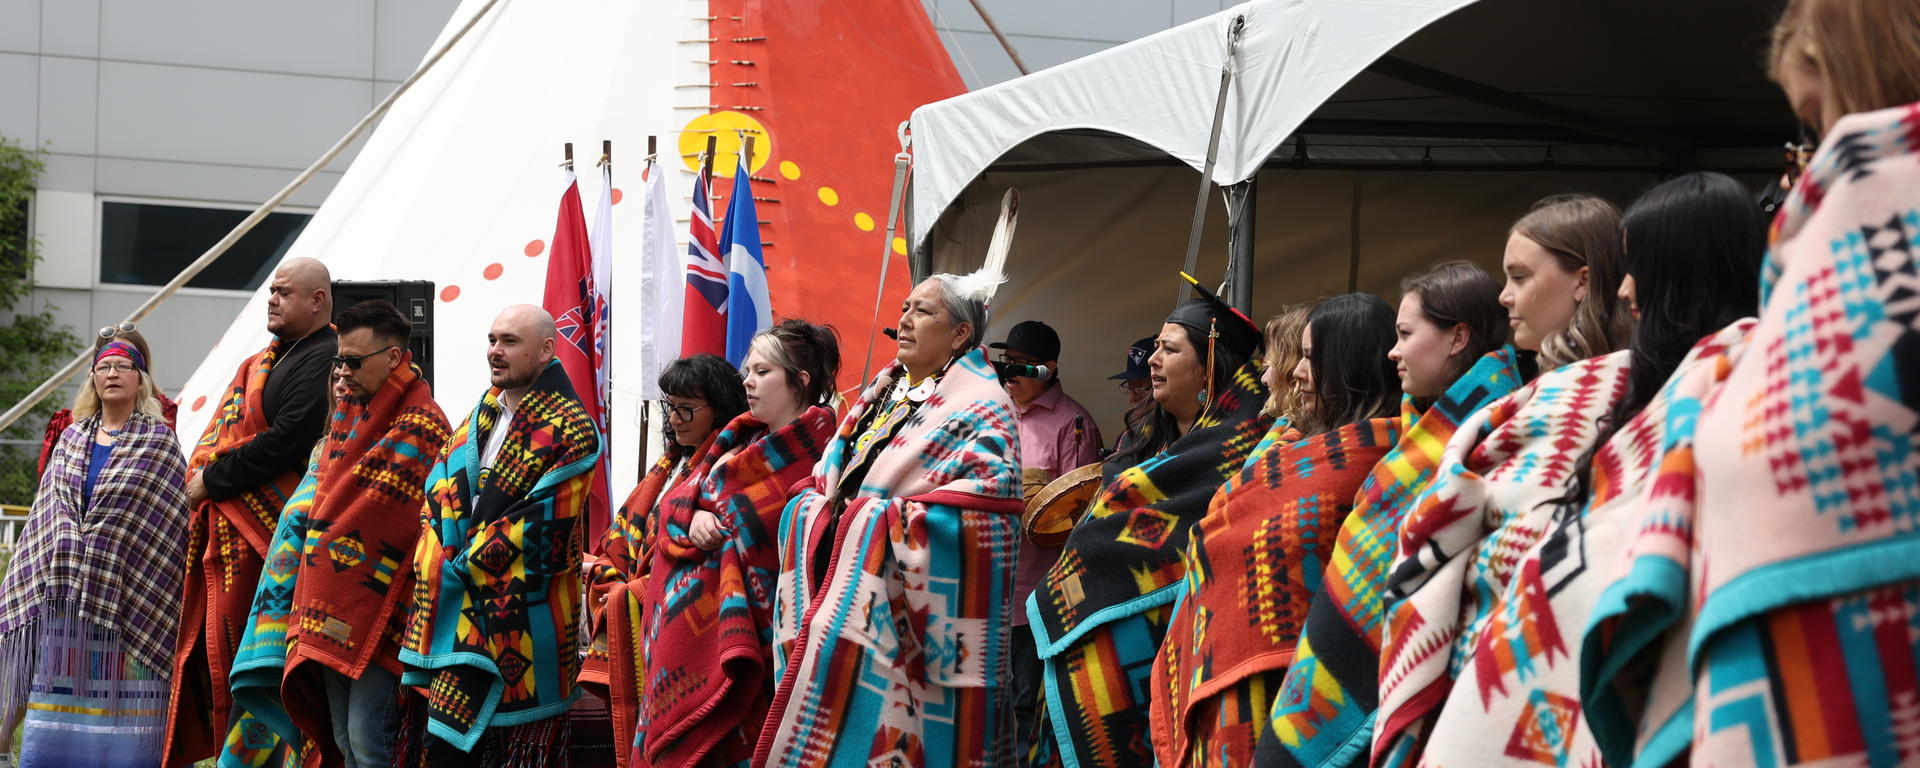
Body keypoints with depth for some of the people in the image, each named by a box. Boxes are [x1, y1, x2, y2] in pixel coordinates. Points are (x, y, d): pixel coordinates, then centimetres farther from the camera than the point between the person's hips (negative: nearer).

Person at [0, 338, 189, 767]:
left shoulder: (158, 442, 3)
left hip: (126, 591, -4)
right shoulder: (72, 439, 16)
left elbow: (171, 519, -1)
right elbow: (50, 512, 17)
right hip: (65, 589, 4)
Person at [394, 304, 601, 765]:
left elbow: (542, 522, -14)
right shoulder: (484, 412, 16)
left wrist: (469, 563, -10)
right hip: (452, 597, 7)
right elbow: (442, 484, 13)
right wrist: (451, 551, -3)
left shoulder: (569, 430, -8)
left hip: (511, 607, -7)